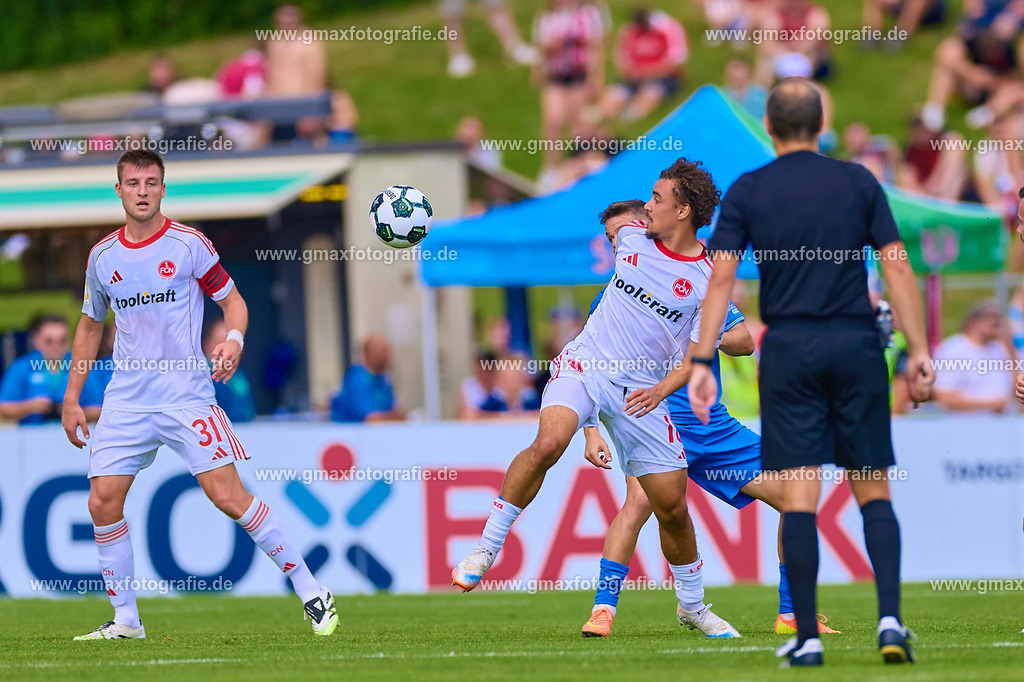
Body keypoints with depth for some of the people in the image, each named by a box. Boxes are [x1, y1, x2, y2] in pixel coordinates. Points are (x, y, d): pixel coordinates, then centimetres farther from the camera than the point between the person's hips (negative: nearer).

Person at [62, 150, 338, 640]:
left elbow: (233, 301, 5)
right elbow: (91, 325, 20)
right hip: (126, 399, 4)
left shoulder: (189, 245, -3)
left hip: (187, 394, -4)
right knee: (102, 503, -6)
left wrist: (234, 339, -17)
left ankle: (309, 590, -2)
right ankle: (125, 621, 7)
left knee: (228, 495, -12)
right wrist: (71, 399, 18)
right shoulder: (103, 256, 8)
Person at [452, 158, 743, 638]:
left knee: (673, 507, 1)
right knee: (548, 443, -30)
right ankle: (486, 548, -20)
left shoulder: (707, 281, -6)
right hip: (585, 364, 1)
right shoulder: (630, 237, 3)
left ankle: (692, 606, 25)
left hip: (640, 391, -1)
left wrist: (662, 389, -18)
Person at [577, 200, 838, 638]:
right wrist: (592, 432, -8)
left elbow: (745, 342, 7)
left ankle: (791, 615, 10)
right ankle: (602, 611, -28)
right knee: (640, 497, -33)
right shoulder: (609, 302, 2)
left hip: (712, 427, 3)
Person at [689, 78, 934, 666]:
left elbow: (721, 279, -3)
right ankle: (890, 619, -7)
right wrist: (919, 352, 2)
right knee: (874, 492, 7)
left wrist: (703, 363, -3)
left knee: (799, 497, 0)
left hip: (788, 350, 0)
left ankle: (807, 637, -2)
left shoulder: (748, 191, 3)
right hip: (856, 343, 0)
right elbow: (898, 269, 0)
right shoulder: (859, 182, 5)